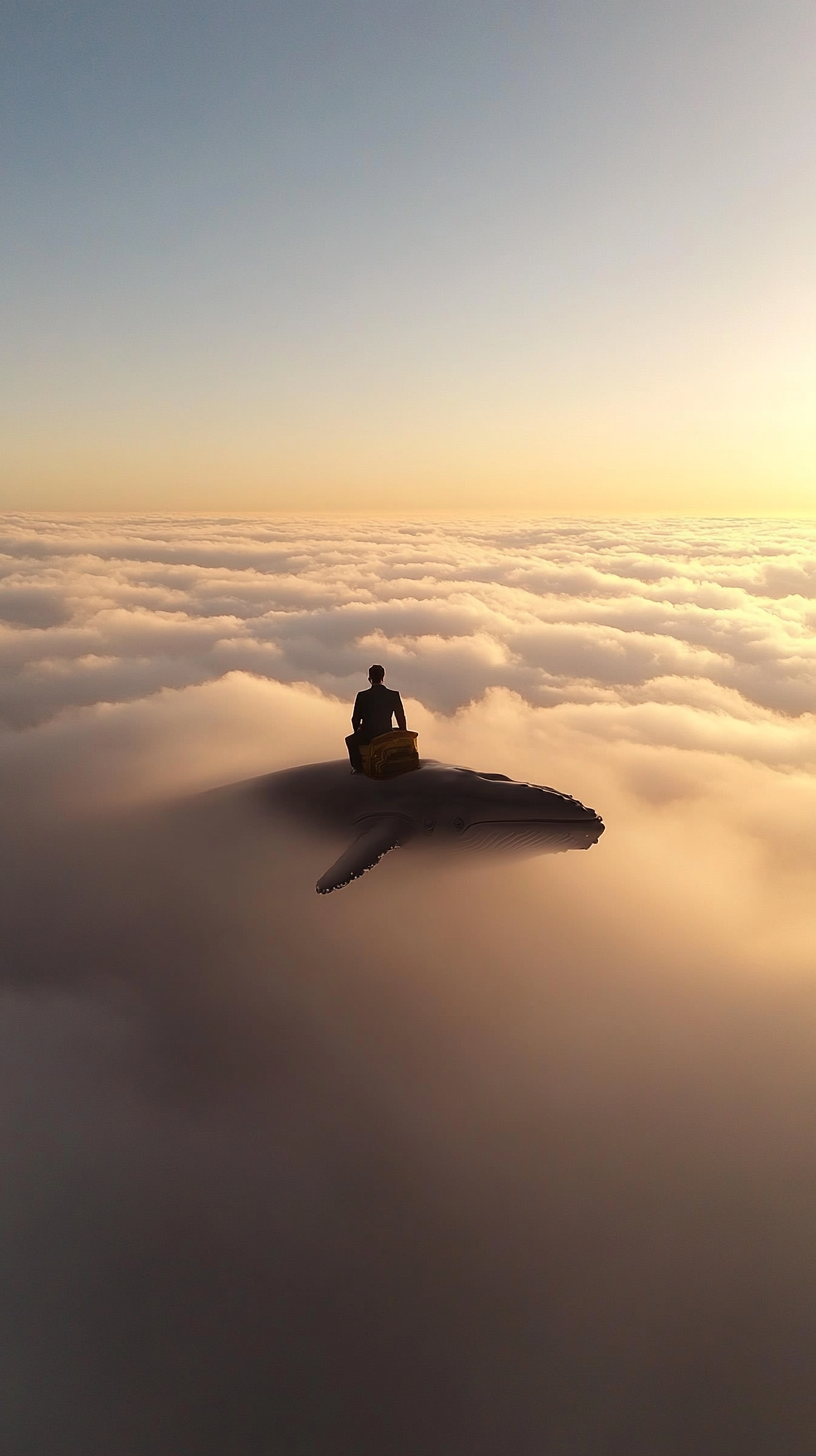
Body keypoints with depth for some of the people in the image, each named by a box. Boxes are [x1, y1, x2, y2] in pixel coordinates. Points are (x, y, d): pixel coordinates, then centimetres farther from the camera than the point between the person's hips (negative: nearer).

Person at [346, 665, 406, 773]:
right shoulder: (394, 695, -6)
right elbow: (401, 718, 2)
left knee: (350, 740, 28)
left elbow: (355, 719, 1)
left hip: (368, 735, -3)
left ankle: (358, 767, 25)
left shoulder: (362, 696, -10)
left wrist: (357, 732, 21)